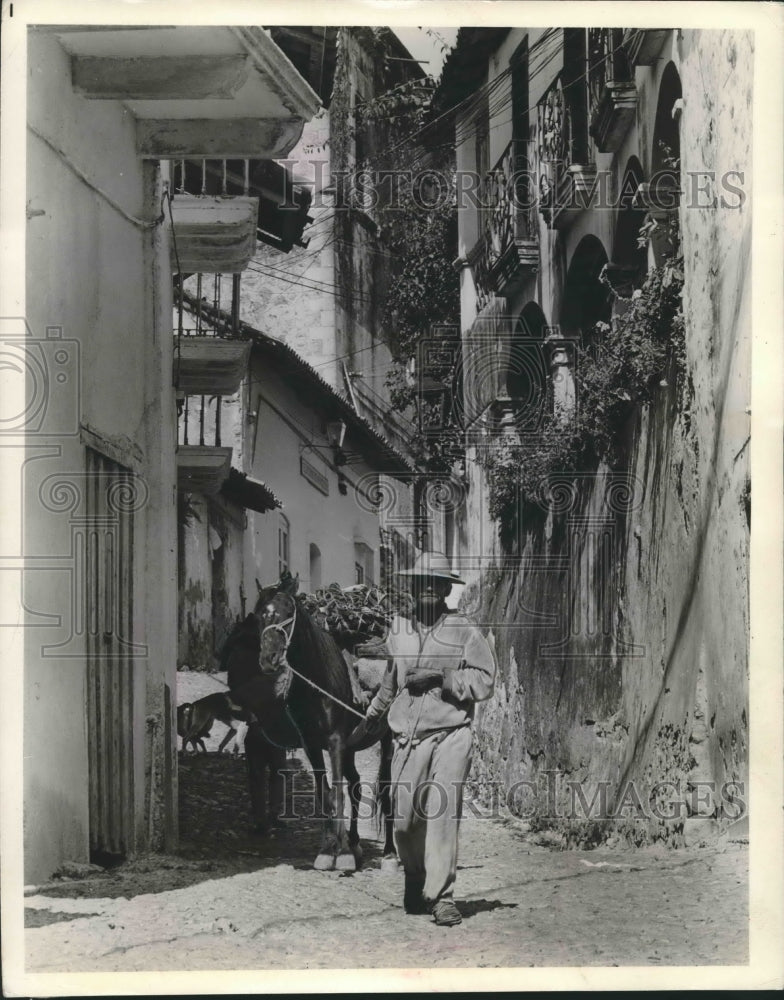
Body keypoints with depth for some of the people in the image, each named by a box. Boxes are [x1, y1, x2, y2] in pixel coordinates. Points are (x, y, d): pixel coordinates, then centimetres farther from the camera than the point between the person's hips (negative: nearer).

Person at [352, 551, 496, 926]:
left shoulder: (464, 631, 0)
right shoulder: (397, 629, 12)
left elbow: (485, 682, -4)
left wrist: (442, 676, -15)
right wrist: (371, 716, 39)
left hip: (451, 734, -3)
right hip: (407, 737, 3)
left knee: (443, 813, -12)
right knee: (404, 818, 2)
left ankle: (441, 896, -6)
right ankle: (415, 880, 29)